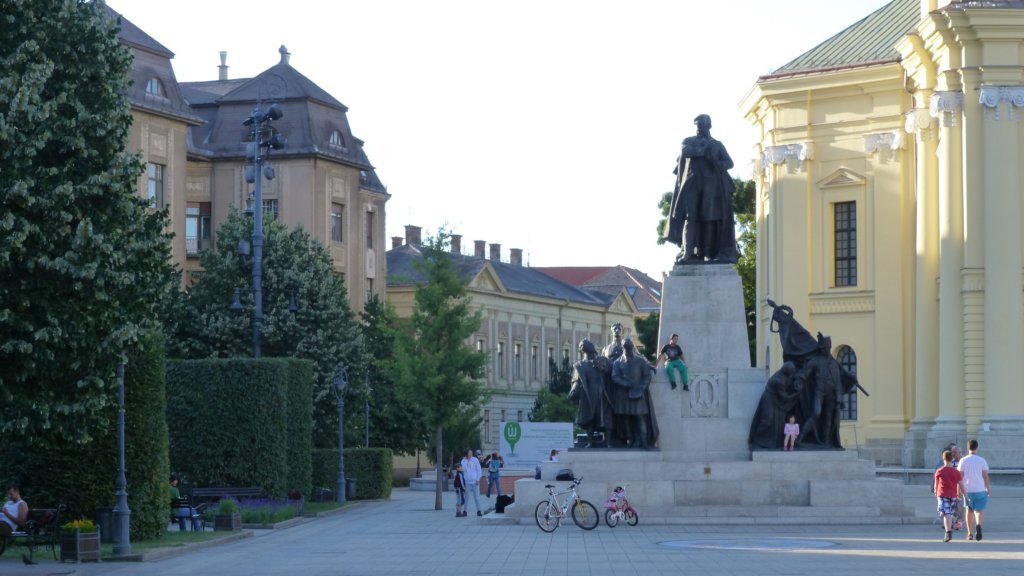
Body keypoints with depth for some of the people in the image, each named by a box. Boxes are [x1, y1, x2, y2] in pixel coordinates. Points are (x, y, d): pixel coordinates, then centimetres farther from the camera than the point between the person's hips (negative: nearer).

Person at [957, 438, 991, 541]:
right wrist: (988, 488, 9)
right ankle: (978, 525, -25)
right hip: (980, 489, -1)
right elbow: (985, 476, -2)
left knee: (969, 511, 13)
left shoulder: (963, 460, -1)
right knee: (979, 510, 5)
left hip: (967, 490, 1)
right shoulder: (982, 460, -2)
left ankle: (970, 534, 14)